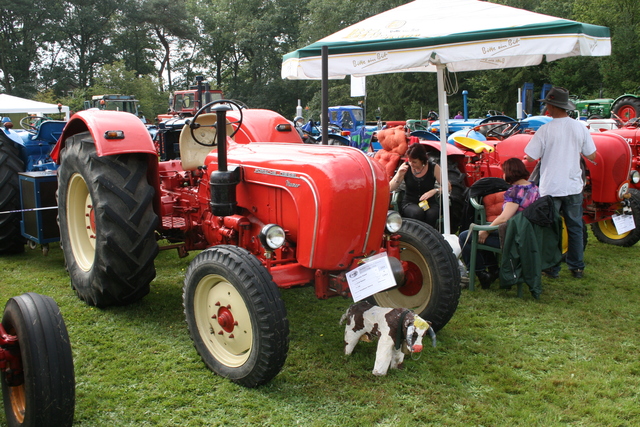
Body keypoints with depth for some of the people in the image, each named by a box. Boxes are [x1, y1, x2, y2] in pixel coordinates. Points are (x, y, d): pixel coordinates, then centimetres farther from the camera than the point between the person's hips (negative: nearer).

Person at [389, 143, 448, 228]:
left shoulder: (433, 168, -1)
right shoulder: (405, 167, 0)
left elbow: (447, 187, -3)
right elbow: (391, 188, -2)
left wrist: (434, 191, -21)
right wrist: (399, 174, -17)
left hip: (429, 203, 0)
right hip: (409, 204, 0)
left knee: (431, 214, -35)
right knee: (417, 212, -36)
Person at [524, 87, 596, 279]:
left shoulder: (545, 130, -13)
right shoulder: (580, 128, -2)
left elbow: (530, 157, -12)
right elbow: (592, 156, 4)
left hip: (551, 188, -3)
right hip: (574, 187, 4)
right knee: (575, 228, 15)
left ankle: (552, 268, 13)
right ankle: (577, 267, 21)